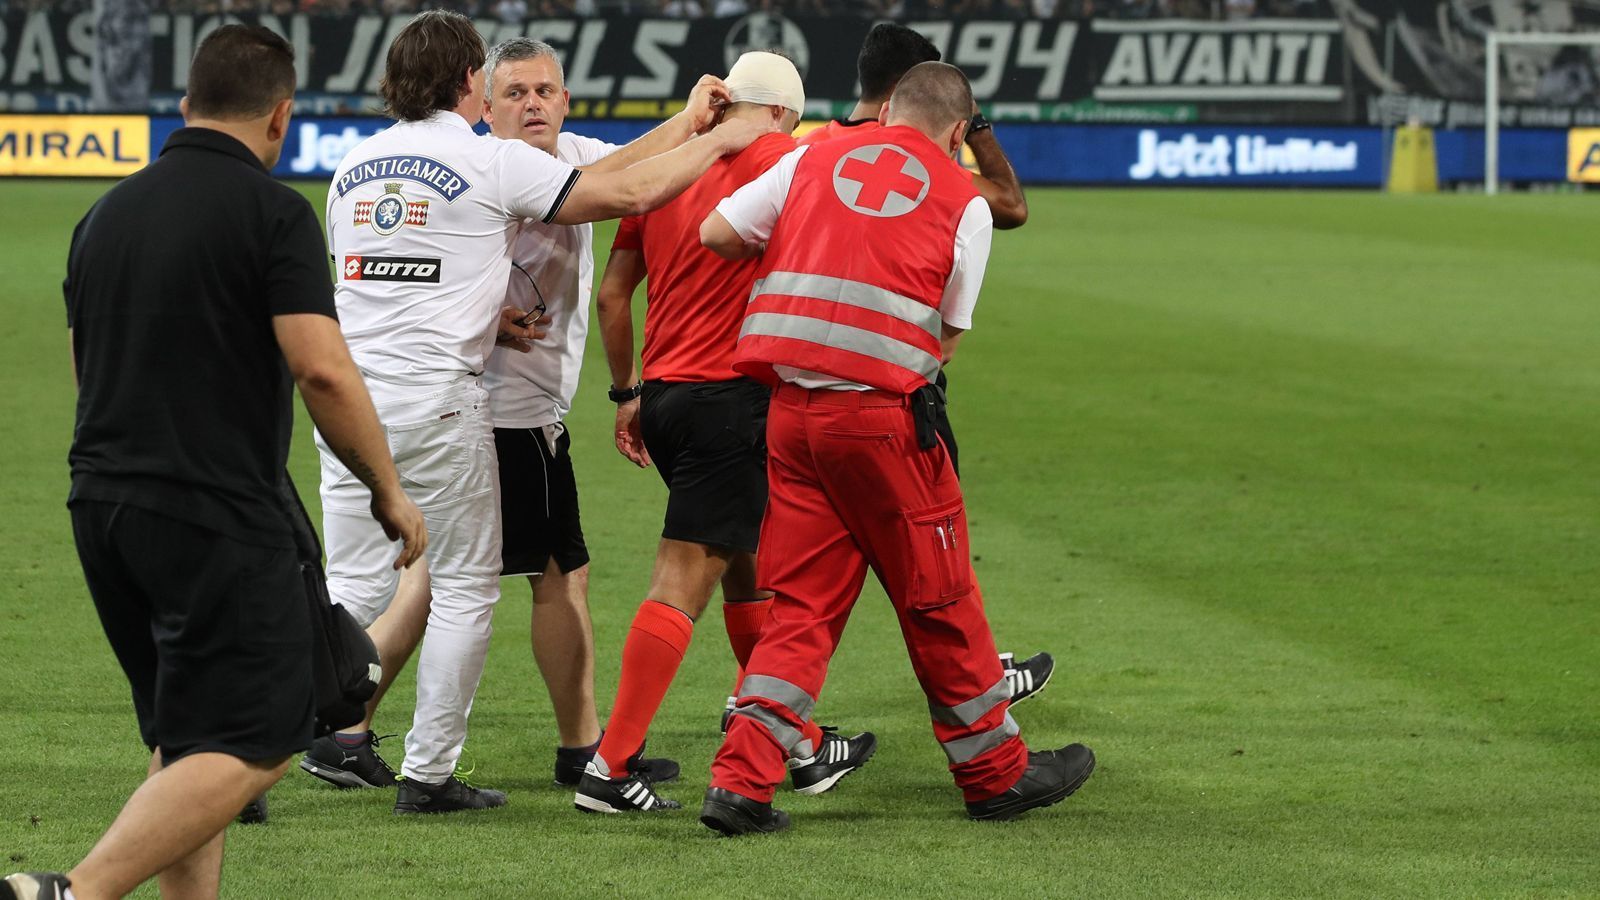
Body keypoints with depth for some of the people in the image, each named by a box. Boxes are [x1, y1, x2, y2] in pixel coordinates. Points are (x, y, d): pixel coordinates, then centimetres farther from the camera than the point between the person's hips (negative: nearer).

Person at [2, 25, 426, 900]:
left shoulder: (107, 212, 13)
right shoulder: (272, 212, -9)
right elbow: (322, 369, -17)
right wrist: (390, 492, -6)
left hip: (103, 504, 8)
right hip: (218, 515, -8)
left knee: (186, 746, 16)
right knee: (251, 744, -6)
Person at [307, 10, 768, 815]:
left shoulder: (352, 168, 12)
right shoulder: (493, 162, -4)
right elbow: (631, 192, -3)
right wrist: (717, 141, 11)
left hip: (348, 387, 5)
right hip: (436, 396, -5)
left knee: (353, 582, 11)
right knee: (466, 587, 6)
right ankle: (428, 772, 6)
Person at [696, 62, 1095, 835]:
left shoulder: (812, 161, 11)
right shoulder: (964, 202, 4)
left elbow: (716, 233, 8)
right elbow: (946, 334, 3)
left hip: (790, 408, 4)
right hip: (882, 410, -4)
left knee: (800, 603, 8)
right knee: (939, 599, 9)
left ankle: (742, 781, -2)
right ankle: (996, 772, 21)